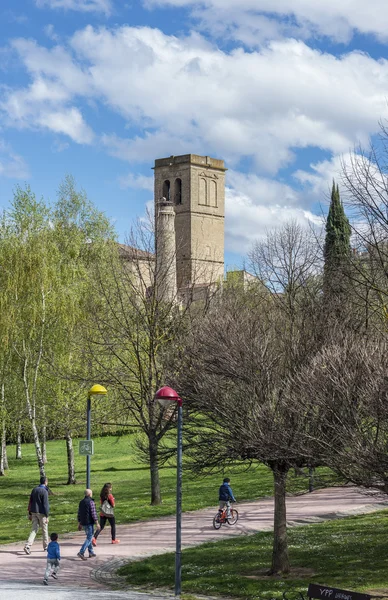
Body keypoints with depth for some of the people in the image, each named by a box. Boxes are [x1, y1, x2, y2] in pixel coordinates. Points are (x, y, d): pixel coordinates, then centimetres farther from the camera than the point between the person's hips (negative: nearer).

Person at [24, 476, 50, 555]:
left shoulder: (34, 490, 7)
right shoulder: (44, 491, -14)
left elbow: (30, 502, 11)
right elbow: (45, 505, -16)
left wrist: (30, 513, 17)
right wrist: (47, 516, -12)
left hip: (34, 512, 6)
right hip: (41, 513, -6)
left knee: (34, 529, 5)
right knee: (44, 530, 11)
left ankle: (27, 546, -11)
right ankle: (46, 546, 23)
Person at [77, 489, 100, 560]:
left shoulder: (81, 502, 10)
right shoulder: (91, 502, -13)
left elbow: (79, 514, 14)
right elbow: (93, 513, -17)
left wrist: (79, 523, 20)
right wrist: (97, 523, -13)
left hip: (83, 523, 8)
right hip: (89, 523, -8)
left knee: (89, 537, 19)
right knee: (89, 538, -6)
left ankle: (91, 552, 22)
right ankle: (81, 552, -17)